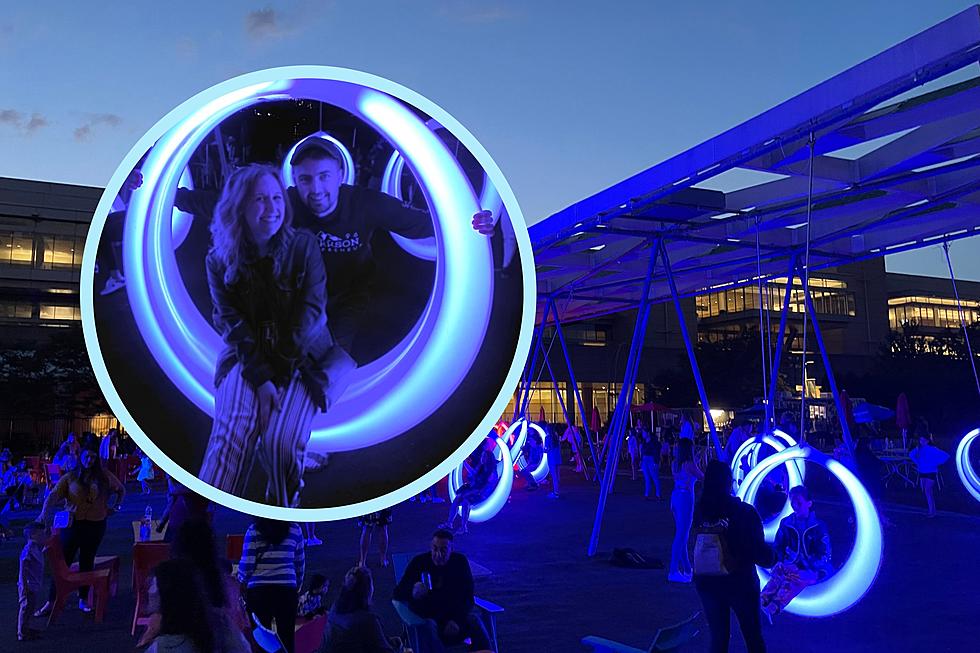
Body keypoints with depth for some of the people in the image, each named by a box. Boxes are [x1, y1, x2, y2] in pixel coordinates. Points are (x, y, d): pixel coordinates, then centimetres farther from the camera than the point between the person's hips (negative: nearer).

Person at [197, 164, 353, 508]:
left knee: (281, 441, -24)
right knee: (232, 434, -26)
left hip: (302, 357, -1)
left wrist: (282, 365, -14)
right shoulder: (220, 258, 1)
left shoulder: (303, 245, -1)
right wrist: (261, 377, -19)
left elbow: (312, 308, -6)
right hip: (247, 356, 1)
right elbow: (231, 321, -5)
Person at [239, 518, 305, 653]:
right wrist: (297, 585, 25)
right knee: (287, 638, 6)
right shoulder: (294, 529, 3)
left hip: (258, 590, -1)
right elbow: (300, 564, 10)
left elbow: (246, 565, -3)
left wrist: (241, 579, 17)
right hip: (287, 590, 1)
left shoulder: (253, 531, -3)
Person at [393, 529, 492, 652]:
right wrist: (413, 591, -33)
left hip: (454, 616, 2)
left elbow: (468, 598, -3)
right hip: (425, 618, -1)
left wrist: (457, 621, -21)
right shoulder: (419, 562, -6)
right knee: (429, 626, -34)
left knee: (474, 620, -26)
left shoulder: (460, 561, -2)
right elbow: (398, 593, -9)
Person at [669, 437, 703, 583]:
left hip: (676, 496, 8)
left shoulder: (675, 463, 7)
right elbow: (702, 477, -2)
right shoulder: (689, 464, -14)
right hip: (686, 498, -8)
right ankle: (673, 571, -5)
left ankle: (686, 568, 27)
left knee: (680, 533, 16)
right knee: (681, 535, -5)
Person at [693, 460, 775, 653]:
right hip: (740, 583, -3)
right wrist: (772, 557, 7)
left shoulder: (699, 511, -10)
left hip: (706, 582, 3)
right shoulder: (745, 512, -18)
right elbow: (760, 551, -15)